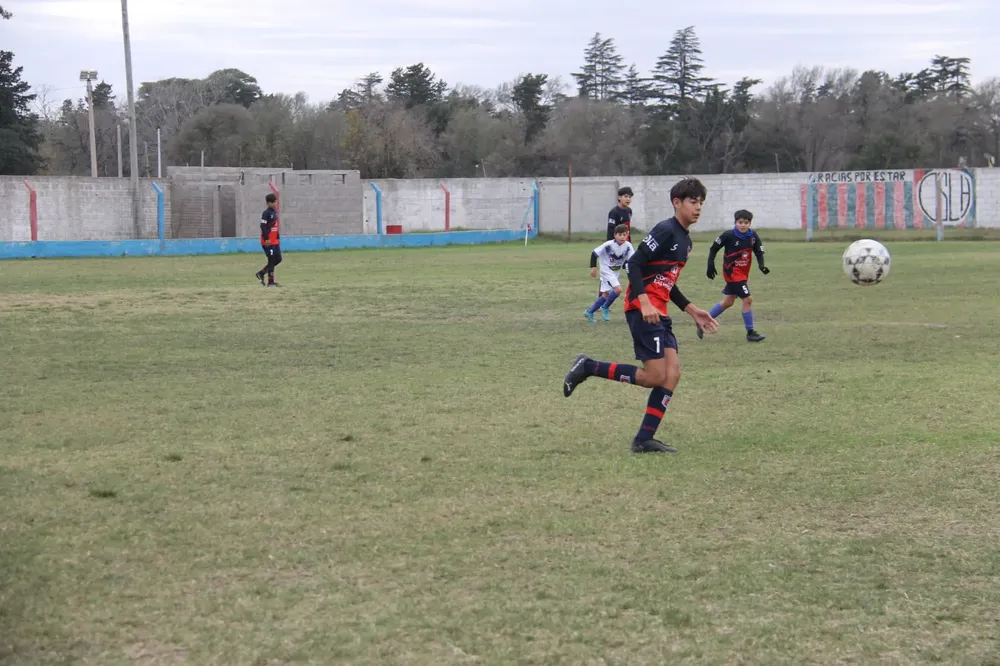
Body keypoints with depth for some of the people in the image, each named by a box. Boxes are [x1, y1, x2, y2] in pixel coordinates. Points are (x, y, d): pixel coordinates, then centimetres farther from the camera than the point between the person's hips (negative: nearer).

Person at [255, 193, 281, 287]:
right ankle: (270, 282, 0)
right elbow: (263, 226, -18)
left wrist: (278, 238, 19)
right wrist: (266, 239, -22)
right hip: (268, 241, -9)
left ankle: (261, 273, 19)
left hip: (275, 241, 9)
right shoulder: (266, 213, -11)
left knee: (278, 259, 10)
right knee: (272, 260, -6)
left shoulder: (275, 212, 15)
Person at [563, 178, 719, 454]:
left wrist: (692, 311, 23)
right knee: (655, 376, -12)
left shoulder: (685, 239, 19)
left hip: (659, 312, 9)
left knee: (672, 374, 0)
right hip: (643, 309, -9)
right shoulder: (665, 230, -11)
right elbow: (633, 264, -17)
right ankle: (588, 368, -1)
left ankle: (644, 440, 2)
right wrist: (644, 302, -26)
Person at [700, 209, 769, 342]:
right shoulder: (729, 235, -16)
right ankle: (750, 333, -2)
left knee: (727, 302, 17)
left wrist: (762, 266, -20)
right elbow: (713, 248, -7)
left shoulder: (753, 236, -5)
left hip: (743, 273, 7)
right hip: (732, 272, -7)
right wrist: (711, 265, -11)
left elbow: (759, 252, -2)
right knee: (748, 299, -12)